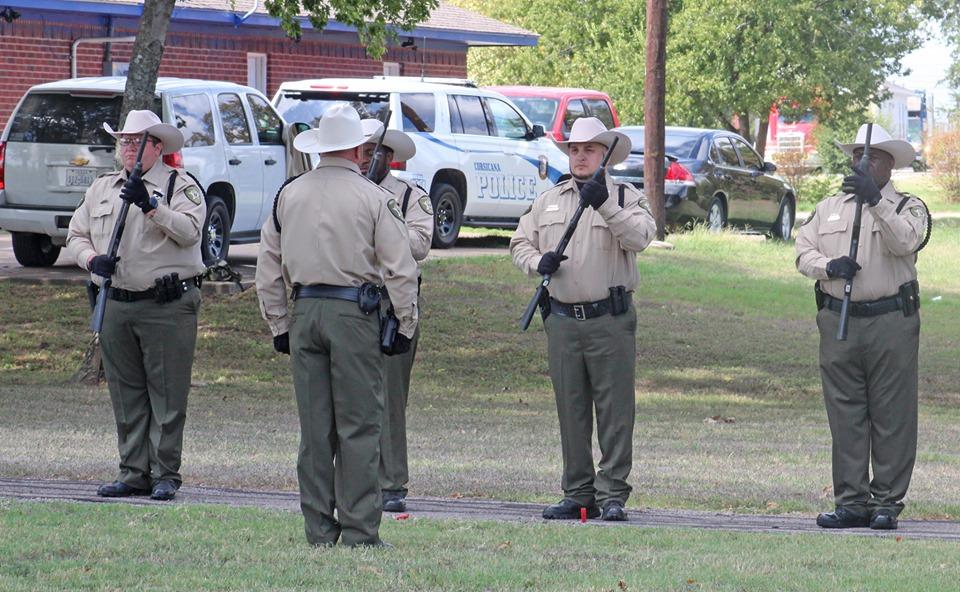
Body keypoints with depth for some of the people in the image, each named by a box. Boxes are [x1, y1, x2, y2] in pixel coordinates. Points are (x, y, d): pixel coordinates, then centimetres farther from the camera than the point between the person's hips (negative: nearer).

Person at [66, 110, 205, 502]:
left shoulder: (180, 186, 0)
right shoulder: (101, 189, 17)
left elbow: (189, 230, -15)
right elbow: (76, 235, 17)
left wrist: (150, 206, -26)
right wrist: (92, 259, -3)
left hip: (167, 306, -5)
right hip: (116, 304, 5)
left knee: (167, 395, -4)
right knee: (126, 396, 8)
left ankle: (165, 474, 0)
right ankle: (134, 473, 13)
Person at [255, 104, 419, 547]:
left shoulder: (289, 195, 8)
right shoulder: (371, 198, -4)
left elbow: (268, 267, 13)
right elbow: (401, 269, -6)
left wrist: (279, 325, 19)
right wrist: (406, 325, 2)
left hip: (305, 311, 4)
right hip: (354, 311, -4)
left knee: (314, 427, 8)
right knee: (359, 426, -1)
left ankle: (318, 529, 10)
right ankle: (358, 530, -3)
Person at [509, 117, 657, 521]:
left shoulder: (625, 197, 2)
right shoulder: (548, 201, 16)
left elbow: (640, 237, -15)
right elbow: (520, 242, 18)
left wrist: (605, 205, -27)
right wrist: (537, 261, -4)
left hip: (611, 320, -4)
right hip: (562, 319, 4)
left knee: (614, 409, -5)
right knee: (571, 411, 7)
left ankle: (612, 495, -2)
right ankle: (577, 494, 13)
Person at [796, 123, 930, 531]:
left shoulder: (907, 207, 5)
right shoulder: (829, 208, 19)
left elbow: (903, 242, -15)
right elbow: (803, 252, 11)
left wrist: (876, 201, -26)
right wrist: (827, 266, -10)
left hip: (891, 322, -4)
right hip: (837, 320, 4)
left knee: (891, 416, -3)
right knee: (845, 416, 3)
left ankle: (887, 502, 1)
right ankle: (851, 502, 7)